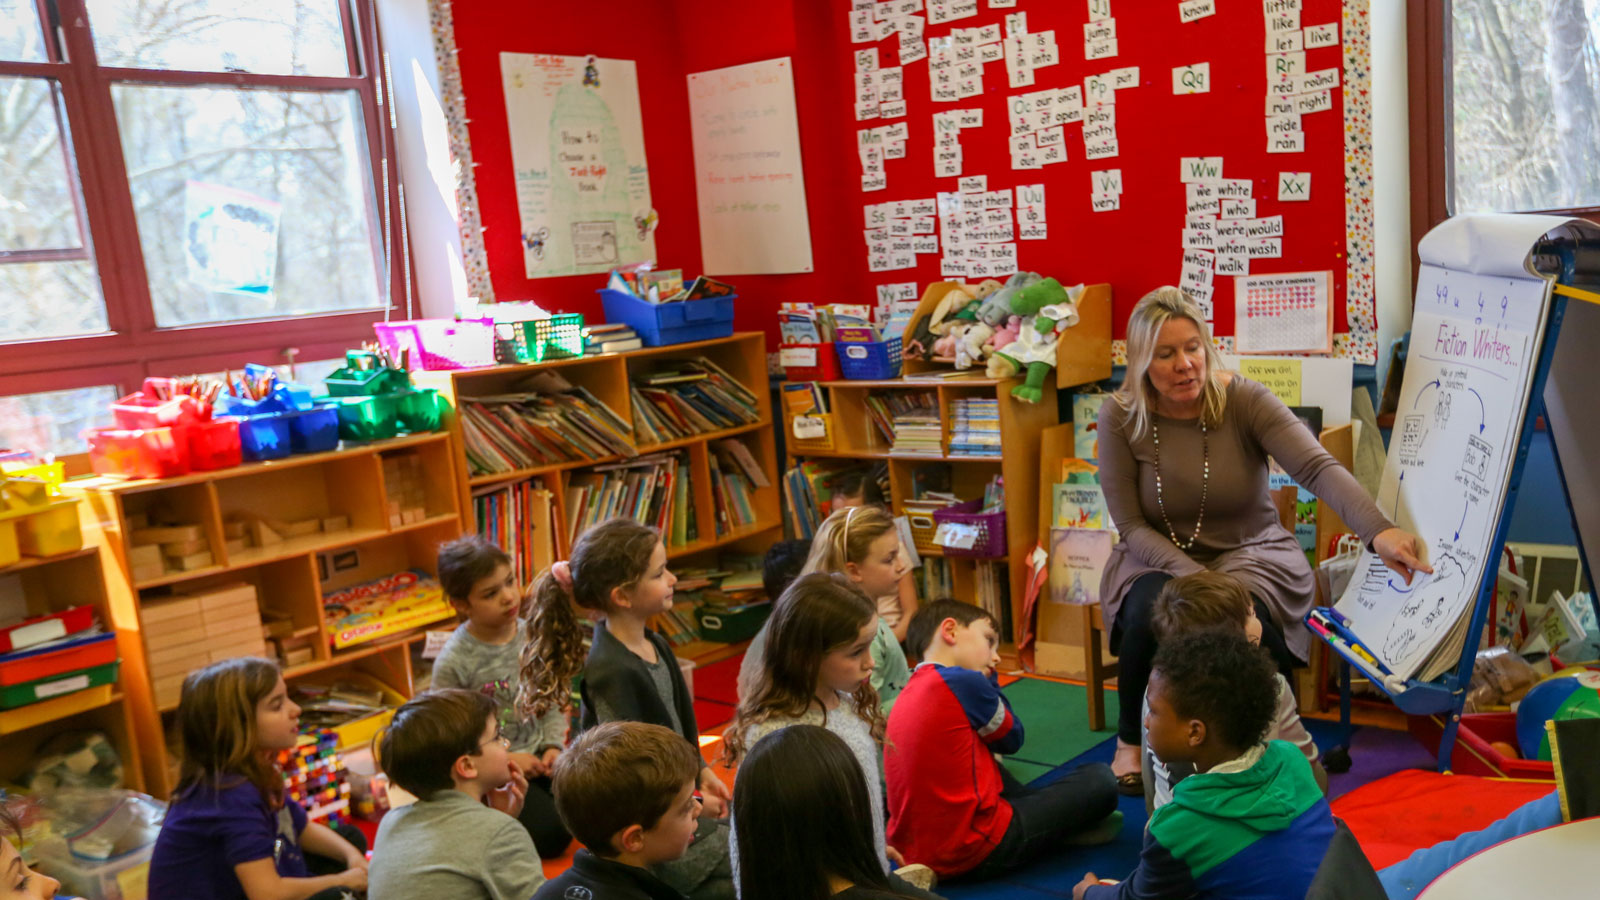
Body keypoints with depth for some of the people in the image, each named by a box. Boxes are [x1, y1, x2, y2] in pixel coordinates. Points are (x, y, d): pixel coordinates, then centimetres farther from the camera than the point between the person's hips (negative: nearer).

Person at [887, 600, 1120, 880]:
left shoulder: (910, 690, 9)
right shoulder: (965, 681, -16)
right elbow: (1012, 739, 1)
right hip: (972, 853, -9)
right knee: (1101, 779, 1)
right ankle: (1065, 829, 27)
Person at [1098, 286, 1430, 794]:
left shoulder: (1245, 401, -13)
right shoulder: (1120, 418, -10)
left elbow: (1318, 467, -27)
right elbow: (1132, 526, -10)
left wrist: (1379, 532, -45)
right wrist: (1194, 579, -25)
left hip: (1250, 553, 0)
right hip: (1159, 559, 1)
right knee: (1151, 612, -33)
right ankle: (1131, 741, -3)